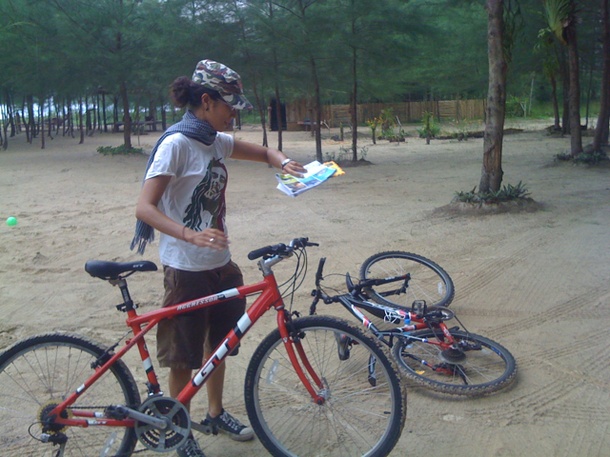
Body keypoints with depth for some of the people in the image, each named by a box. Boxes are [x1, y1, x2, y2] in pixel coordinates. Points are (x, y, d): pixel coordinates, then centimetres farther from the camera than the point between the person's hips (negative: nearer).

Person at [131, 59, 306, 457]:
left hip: (220, 264, 8)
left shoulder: (216, 141, 6)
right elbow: (145, 207, -23)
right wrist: (191, 236, -38)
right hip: (187, 270, -8)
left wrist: (284, 162, -4)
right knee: (185, 356, 7)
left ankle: (215, 415, 41)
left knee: (218, 343, 21)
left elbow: (263, 152, 20)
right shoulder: (177, 143, -18)